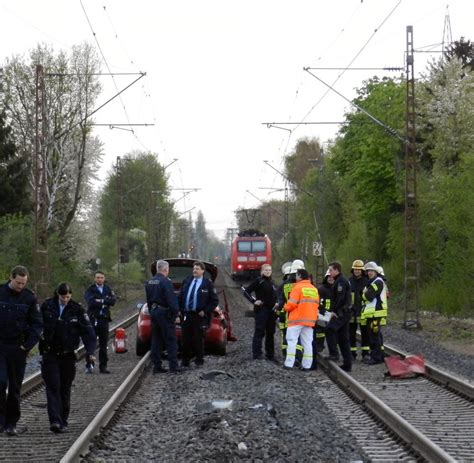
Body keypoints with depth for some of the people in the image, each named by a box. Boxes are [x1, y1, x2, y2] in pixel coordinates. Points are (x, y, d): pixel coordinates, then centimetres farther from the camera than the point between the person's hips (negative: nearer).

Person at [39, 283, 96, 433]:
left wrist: (90, 351, -15)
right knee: (53, 387, -10)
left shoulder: (77, 310, -3)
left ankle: (63, 422, 17)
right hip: (50, 354, -1)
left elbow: (87, 331, -6)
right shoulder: (47, 306, -2)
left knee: (65, 389, 7)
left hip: (68, 355, 1)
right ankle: (55, 421, -17)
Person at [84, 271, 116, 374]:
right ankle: (89, 365, -1)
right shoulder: (90, 290, 3)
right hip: (93, 319, -3)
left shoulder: (108, 289, 12)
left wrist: (100, 301, -11)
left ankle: (103, 366, 10)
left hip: (104, 319, 3)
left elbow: (113, 301, -2)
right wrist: (105, 302, -11)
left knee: (103, 344, 5)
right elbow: (91, 302, -15)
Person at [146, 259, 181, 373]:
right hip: (165, 313, -8)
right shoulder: (165, 282, -15)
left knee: (156, 341, 10)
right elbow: (172, 300, -17)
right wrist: (176, 315, -13)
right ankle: (173, 366, -3)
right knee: (171, 341, -2)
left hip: (154, 312, 8)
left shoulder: (149, 282, 10)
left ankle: (157, 366, 11)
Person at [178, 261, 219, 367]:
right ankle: (185, 360, 12)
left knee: (198, 339, 2)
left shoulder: (208, 284, -2)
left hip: (199, 316, -3)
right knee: (185, 338, 4)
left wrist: (205, 311, -8)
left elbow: (215, 300, -1)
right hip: (186, 315, 4)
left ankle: (199, 360, 14)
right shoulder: (187, 281, 11)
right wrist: (180, 310, 4)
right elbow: (180, 296, 16)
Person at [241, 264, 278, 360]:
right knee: (259, 332, -7)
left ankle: (270, 354, 16)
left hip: (271, 310, 7)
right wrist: (254, 301, -15)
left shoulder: (272, 283, 16)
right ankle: (257, 354, -5)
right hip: (261, 310, -7)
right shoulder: (258, 281, -7)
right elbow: (246, 291, -9)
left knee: (271, 332, 10)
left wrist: (276, 303, 12)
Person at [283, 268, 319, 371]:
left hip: (297, 319, -6)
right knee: (307, 343, 8)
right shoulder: (314, 289, 12)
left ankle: (289, 364, -5)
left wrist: (286, 307, 5)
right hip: (310, 320, 6)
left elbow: (292, 304, -14)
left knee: (292, 340, 0)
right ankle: (307, 365, 6)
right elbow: (316, 304, 13)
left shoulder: (298, 287, -9)